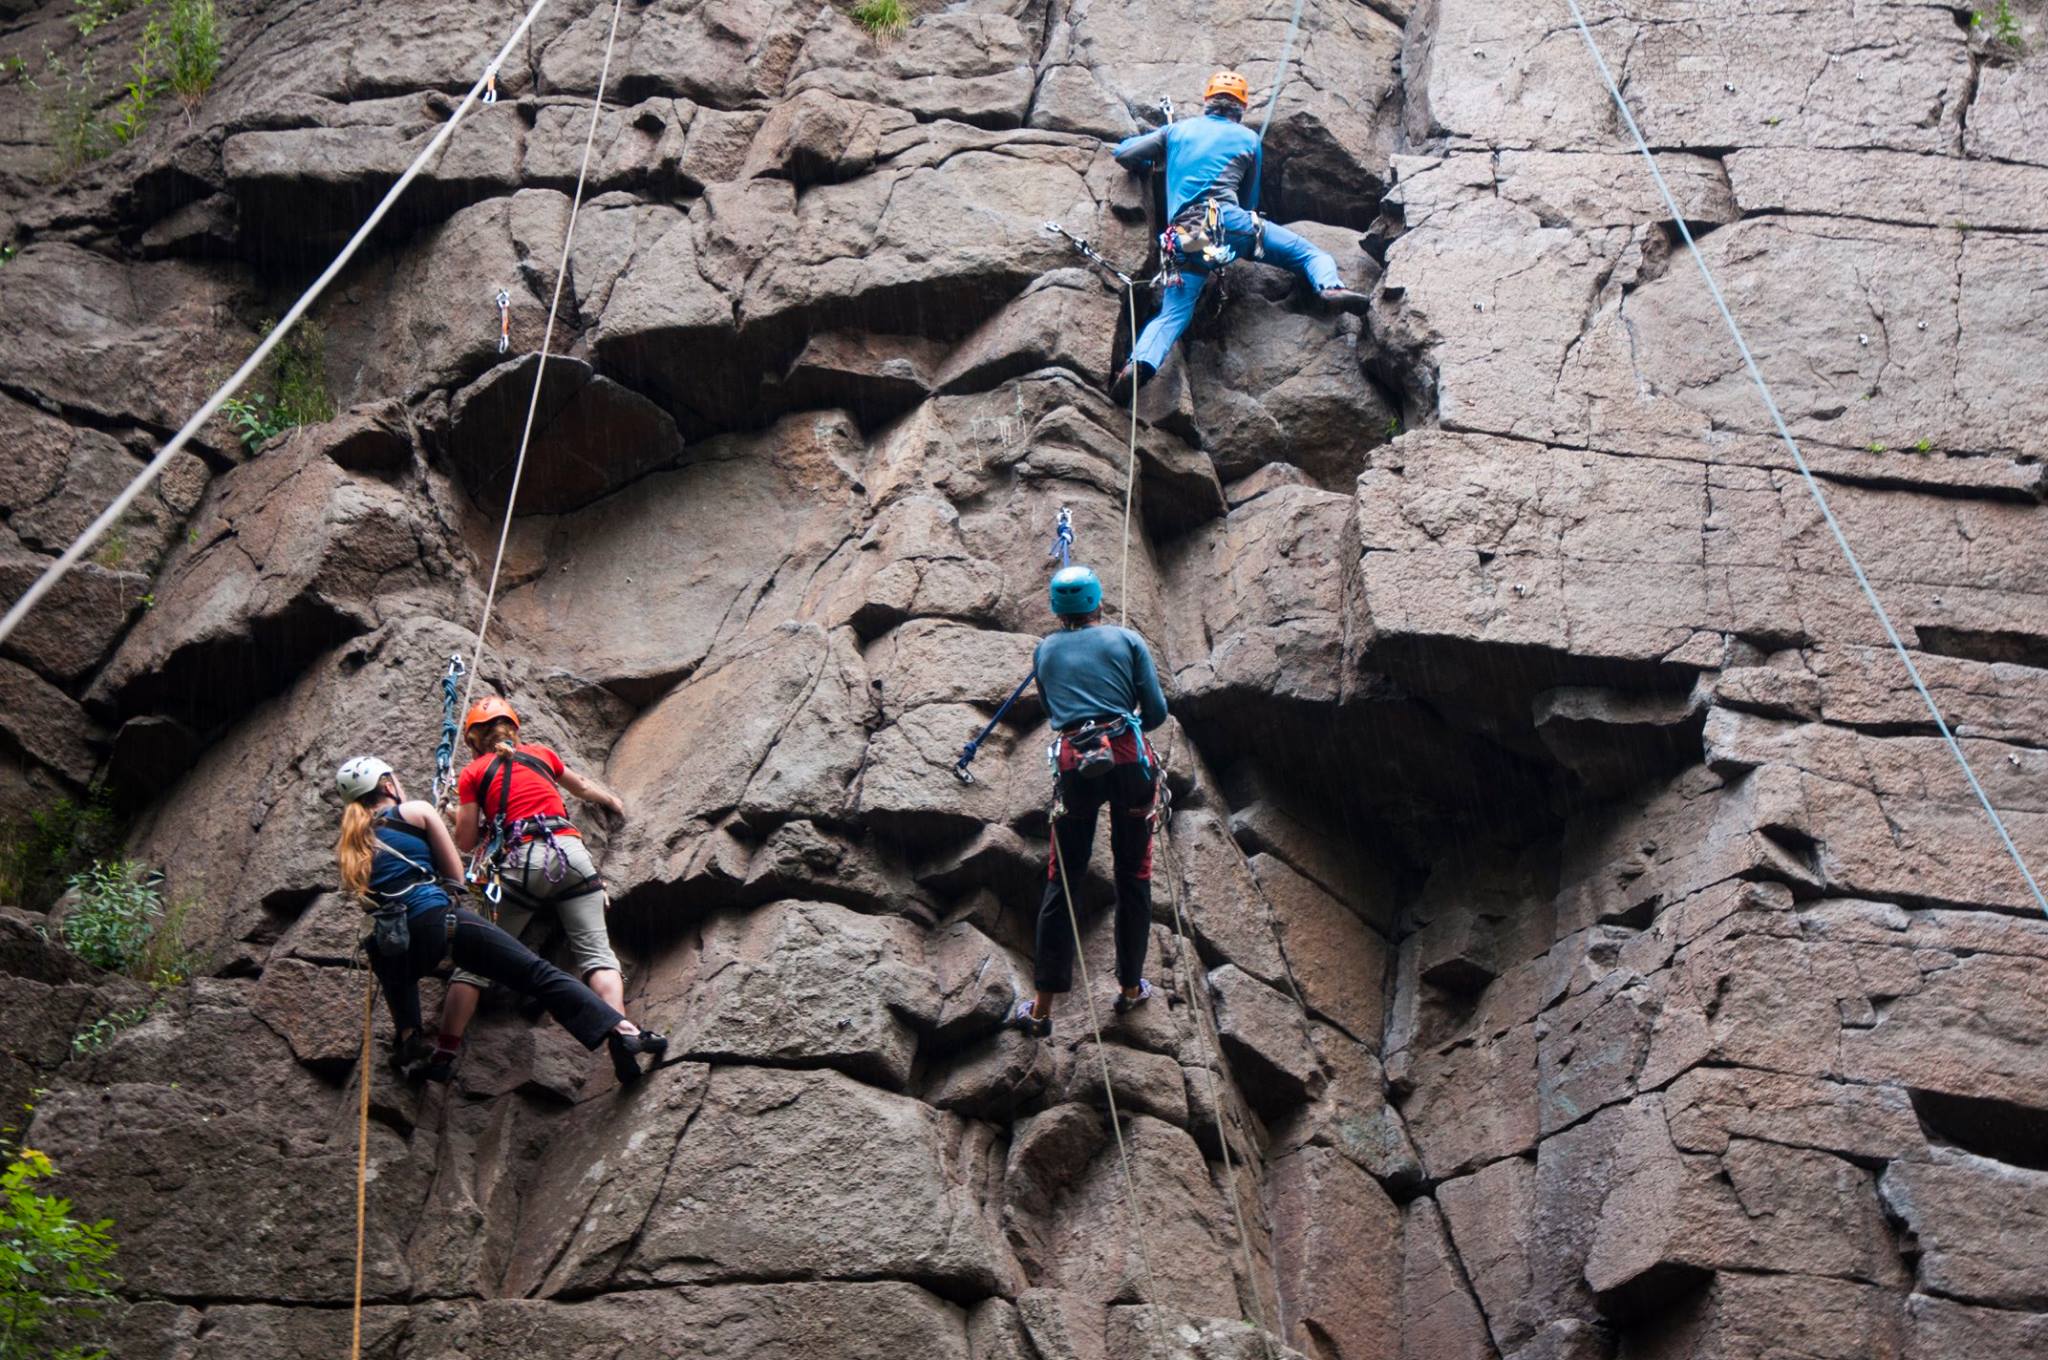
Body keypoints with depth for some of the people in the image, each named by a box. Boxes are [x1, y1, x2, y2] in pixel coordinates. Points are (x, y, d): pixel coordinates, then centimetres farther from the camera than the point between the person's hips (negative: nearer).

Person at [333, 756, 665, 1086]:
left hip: (395, 948, 4)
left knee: (396, 971, 41)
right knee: (537, 973, -3)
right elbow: (456, 876, 14)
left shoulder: (348, 846, 21)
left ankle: (410, 1042, 19)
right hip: (439, 921, -4)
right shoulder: (416, 811, 11)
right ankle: (620, 1032, -18)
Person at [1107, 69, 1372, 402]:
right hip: (1227, 219, -2)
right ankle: (1330, 287, -25)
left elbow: (1123, 153, 24)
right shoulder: (1248, 138, 22)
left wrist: (1148, 166, 45)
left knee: (1172, 313, -5)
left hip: (1185, 233, 2)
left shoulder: (1177, 130, 24)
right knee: (1309, 253, 8)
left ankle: (1140, 364, -33)